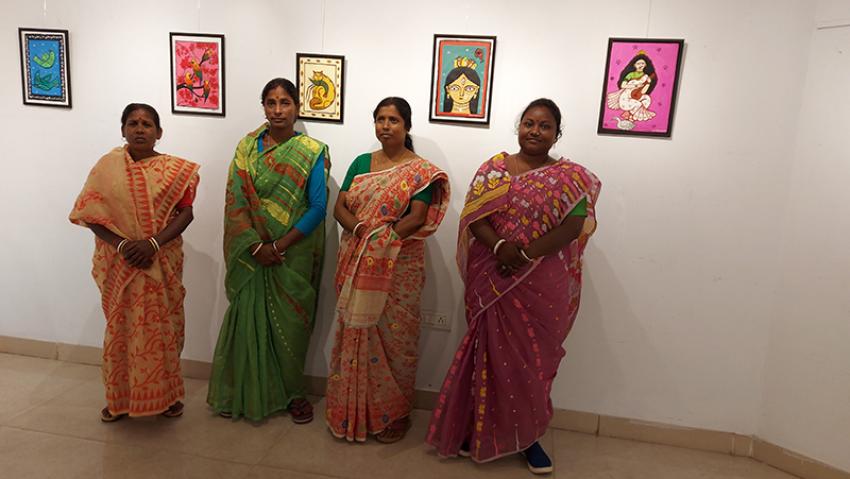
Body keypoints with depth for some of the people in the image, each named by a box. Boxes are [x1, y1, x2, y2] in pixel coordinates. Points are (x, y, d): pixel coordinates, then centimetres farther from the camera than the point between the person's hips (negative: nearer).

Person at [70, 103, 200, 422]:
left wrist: (152, 243, -19)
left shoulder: (175, 169, -2)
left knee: (162, 327, 7)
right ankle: (119, 398, 27)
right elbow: (89, 214, -2)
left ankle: (168, 393, 24)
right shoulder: (107, 167, 1)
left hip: (162, 262, -1)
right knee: (121, 327, 10)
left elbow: (186, 213, -7)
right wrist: (121, 244, -16)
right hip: (119, 263, 1)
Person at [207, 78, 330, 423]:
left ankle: (293, 392, 26)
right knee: (248, 317, 8)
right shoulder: (247, 146, 2)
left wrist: (279, 246, -14)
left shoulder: (311, 152, -5)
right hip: (252, 252, 2)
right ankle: (242, 392, 27)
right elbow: (234, 201, -3)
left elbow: (318, 208, -9)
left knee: (290, 321, 7)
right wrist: (255, 246, -13)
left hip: (294, 253, -2)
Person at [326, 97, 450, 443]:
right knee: (355, 334, 12)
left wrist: (382, 238, -24)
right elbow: (339, 207, 5)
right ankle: (352, 410, 29)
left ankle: (393, 413, 23)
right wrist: (361, 230, -14)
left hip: (399, 268, -4)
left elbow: (417, 219, -13)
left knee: (393, 338, 4)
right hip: (357, 265, 5)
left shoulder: (420, 171, -4)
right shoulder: (361, 163, 10)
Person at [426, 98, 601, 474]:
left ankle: (527, 435, 29)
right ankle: (478, 428, 29)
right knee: (491, 352, 10)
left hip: (542, 285, 0)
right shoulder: (495, 167, 5)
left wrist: (526, 255, -20)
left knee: (533, 357, 10)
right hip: (491, 280, 1)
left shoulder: (571, 177, 1)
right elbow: (473, 214, -4)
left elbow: (572, 227, -10)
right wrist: (499, 246, -22)